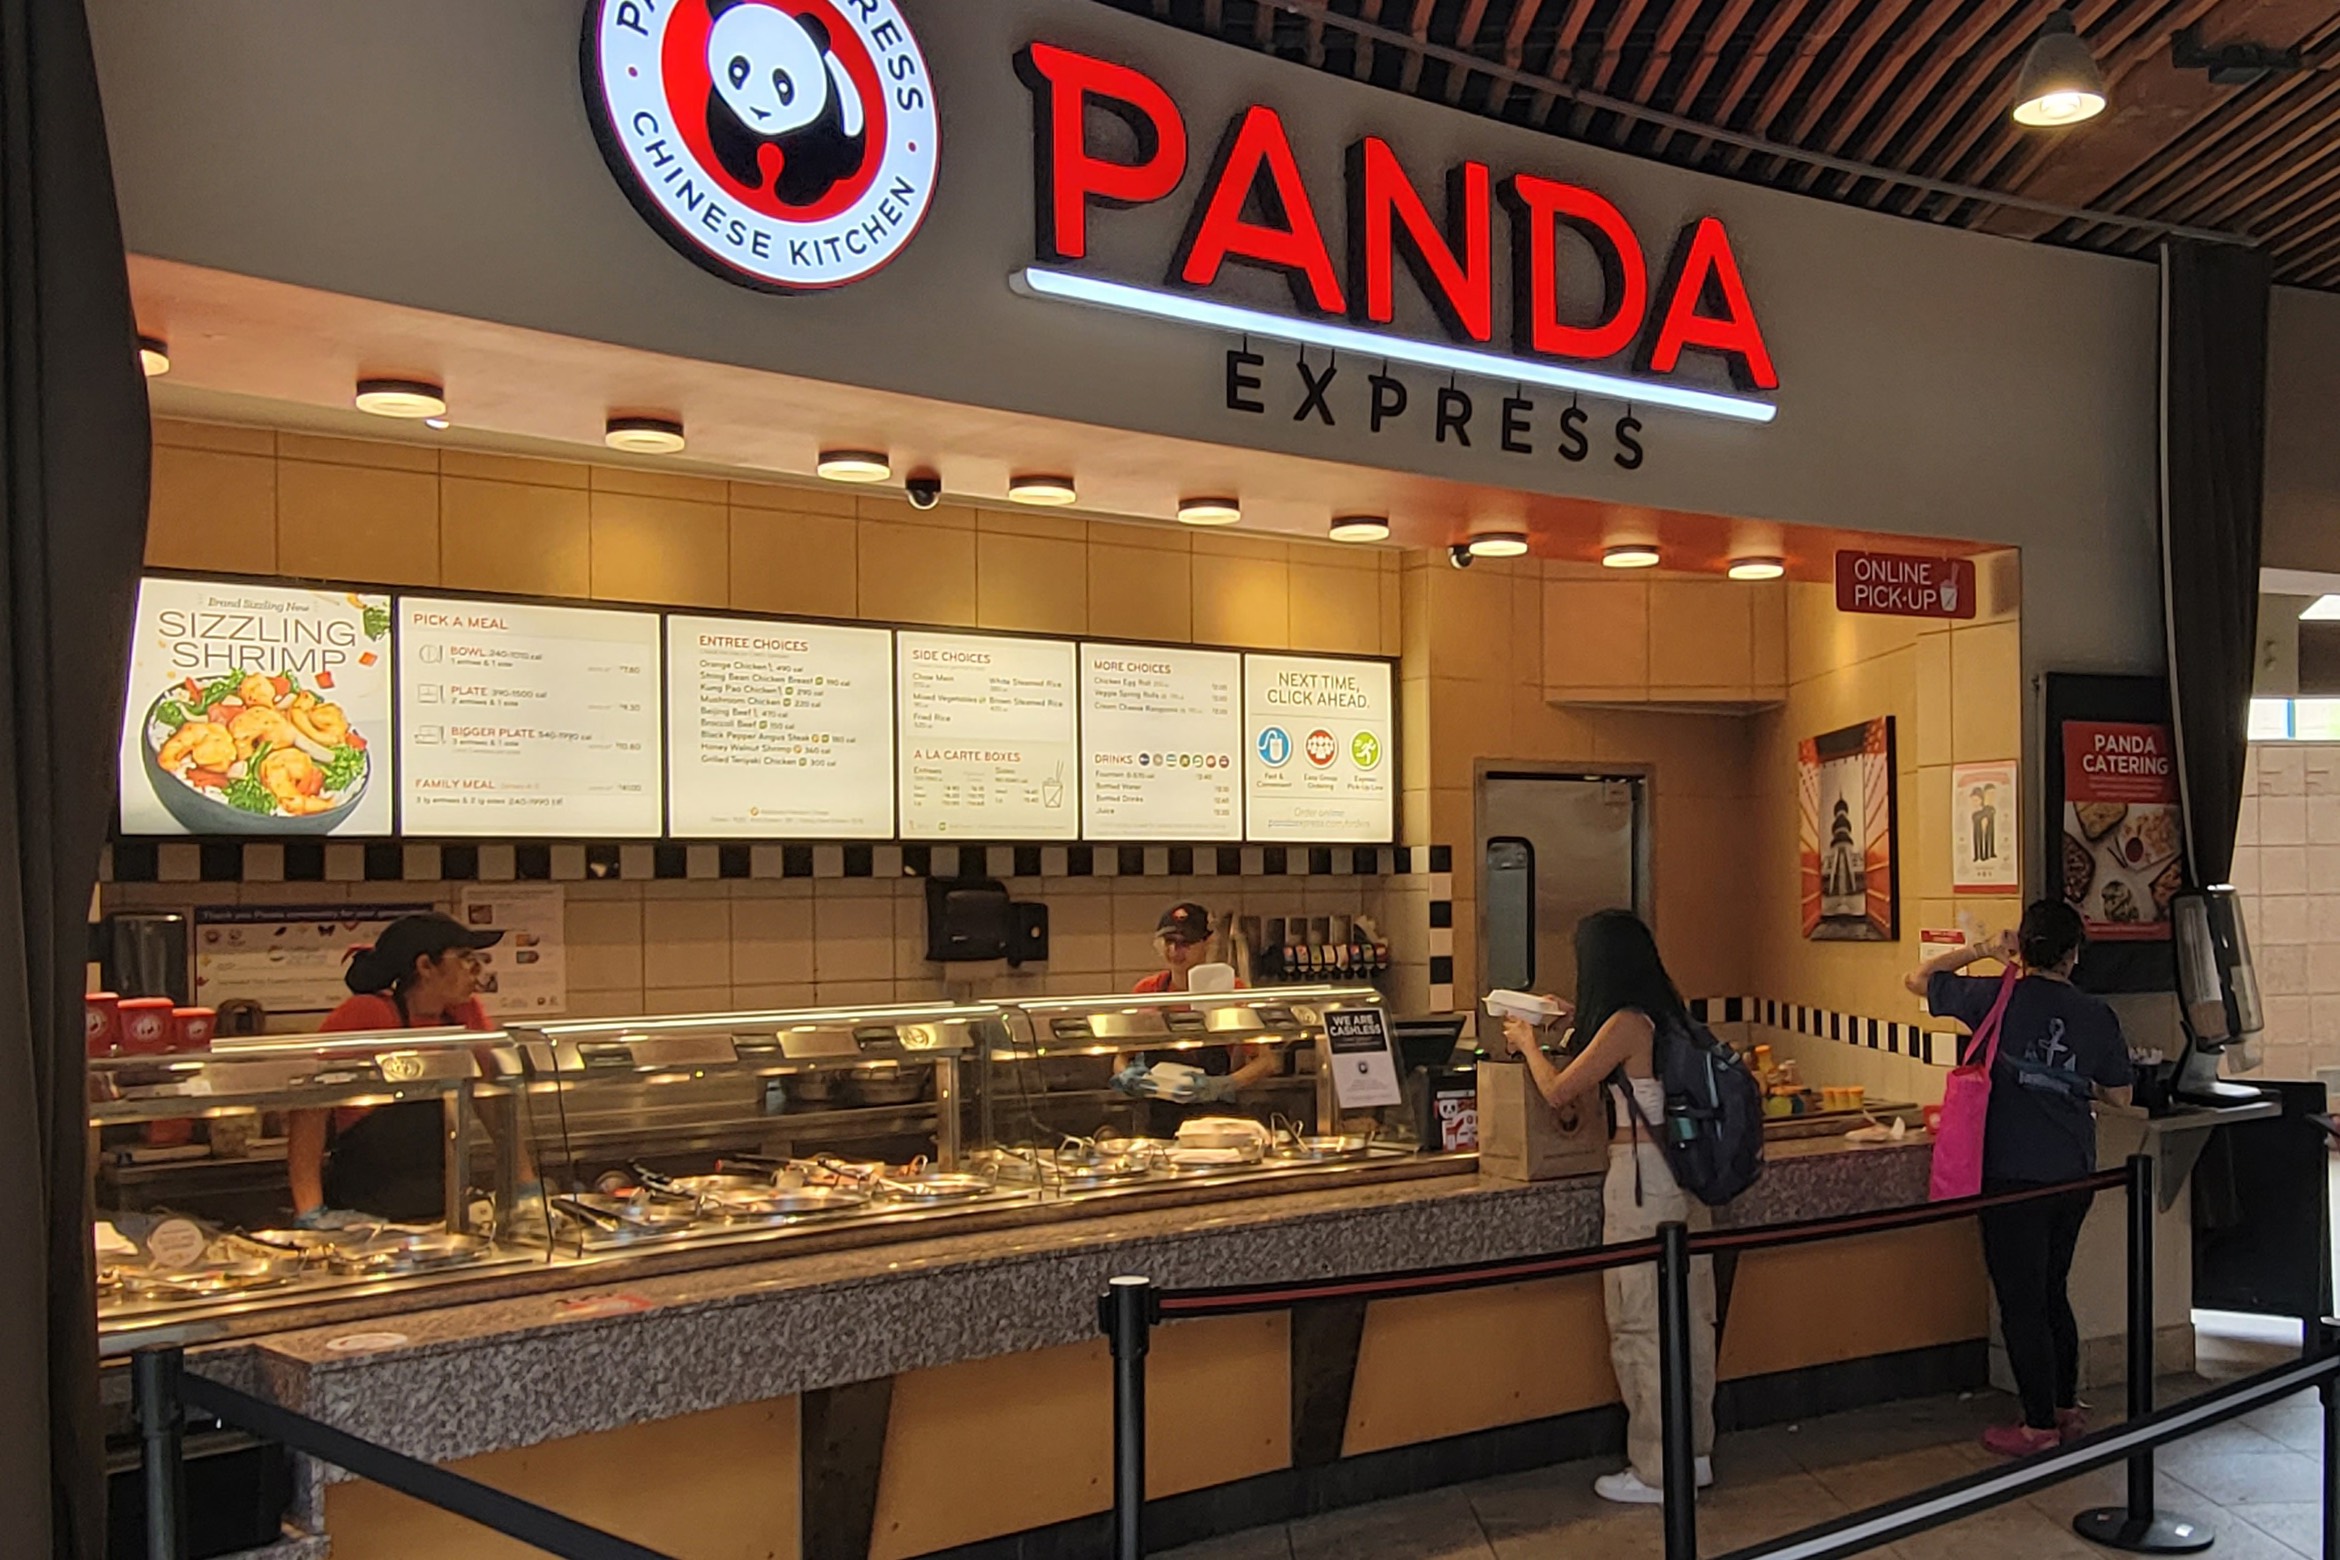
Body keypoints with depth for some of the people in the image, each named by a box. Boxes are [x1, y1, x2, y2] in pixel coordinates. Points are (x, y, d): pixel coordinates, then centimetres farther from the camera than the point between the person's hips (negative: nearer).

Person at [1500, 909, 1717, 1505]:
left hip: (1641, 1178, -9)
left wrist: (1527, 1042, 6)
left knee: (1640, 1325, 0)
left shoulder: (1626, 1024, -17)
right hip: (1684, 1175, 9)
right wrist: (1577, 1020, 34)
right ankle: (1695, 1453, 25)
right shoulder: (1666, 1015, 8)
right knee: (1689, 1318, 14)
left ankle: (1657, 1472, 7)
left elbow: (1558, 1092, -10)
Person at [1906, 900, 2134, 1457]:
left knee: (2022, 1301, 3)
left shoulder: (1997, 999, -12)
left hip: (2013, 1176, -5)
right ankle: (2068, 1408, 29)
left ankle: (2040, 1426, 10)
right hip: (2074, 1175, 5)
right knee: (2053, 1292, 20)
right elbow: (2118, 1095, 9)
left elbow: (1918, 978, 0)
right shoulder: (2097, 1015, -2)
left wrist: (1983, 949, 1)